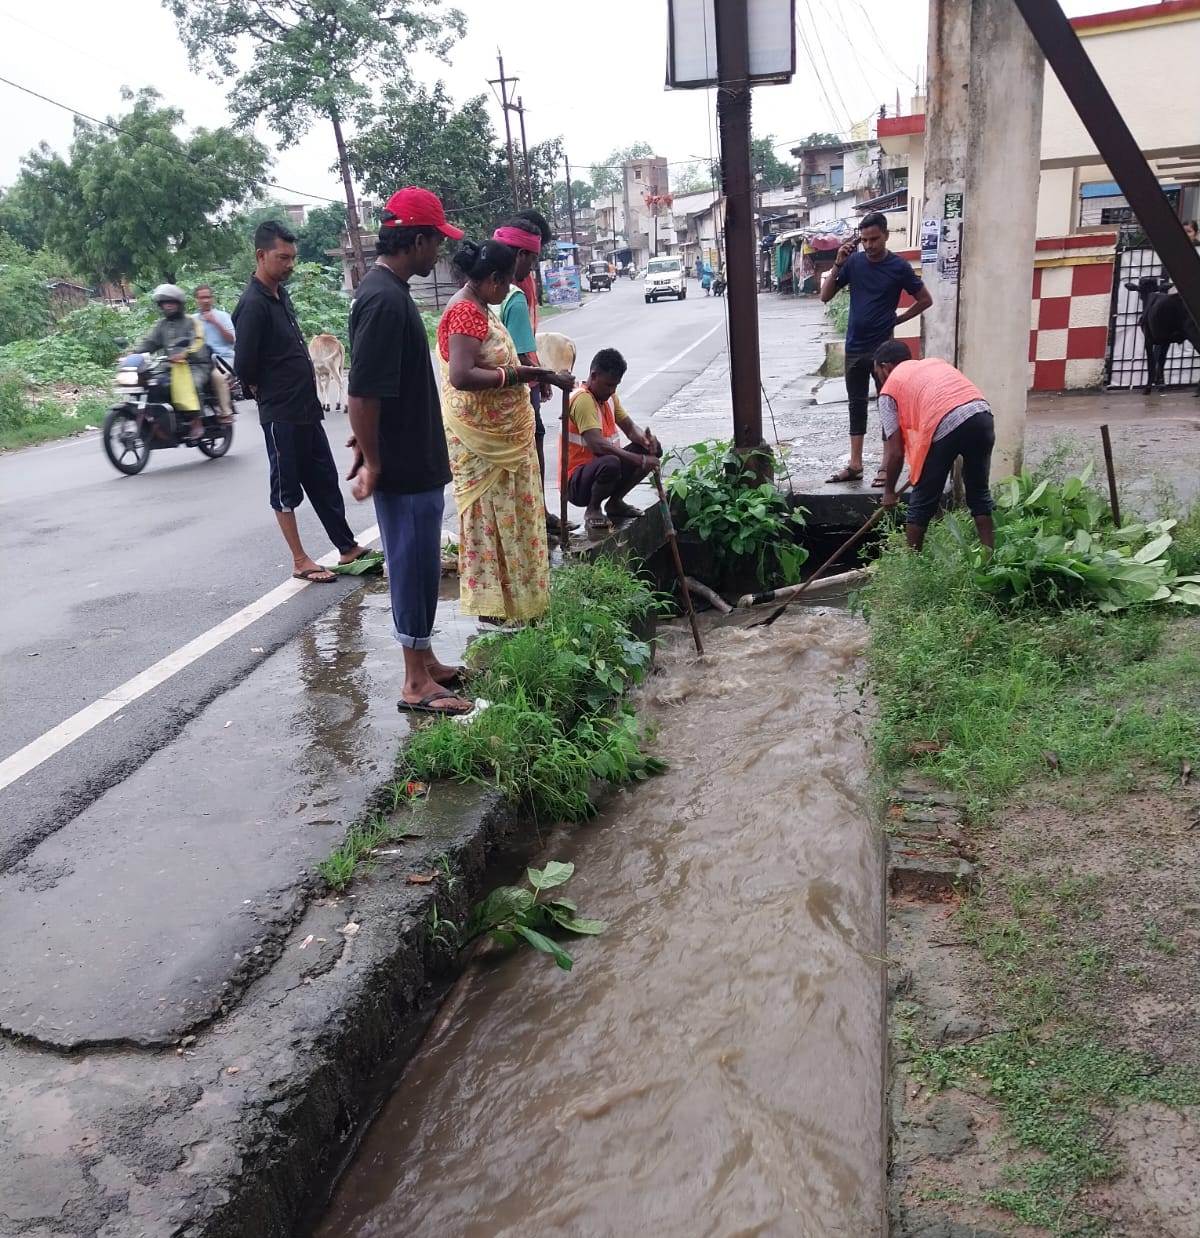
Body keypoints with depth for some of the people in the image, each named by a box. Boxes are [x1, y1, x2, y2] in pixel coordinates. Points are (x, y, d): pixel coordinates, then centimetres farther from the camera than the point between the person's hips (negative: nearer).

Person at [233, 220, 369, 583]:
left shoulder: (281, 295, 9)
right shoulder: (253, 305, -17)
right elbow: (244, 367, -20)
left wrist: (304, 384, 10)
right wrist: (269, 395, -4)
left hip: (307, 409, 8)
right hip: (281, 415, -8)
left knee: (324, 480, 14)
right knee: (287, 489, 3)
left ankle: (347, 547, 24)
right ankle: (300, 562, 12)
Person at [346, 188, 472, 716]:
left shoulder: (389, 290, 12)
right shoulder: (384, 299, -21)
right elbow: (362, 393, -24)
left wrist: (372, 454, 21)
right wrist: (372, 464, -17)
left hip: (415, 460, 10)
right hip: (403, 467, -10)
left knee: (420, 563, 17)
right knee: (413, 564, -1)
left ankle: (426, 661, 30)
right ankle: (417, 683, 11)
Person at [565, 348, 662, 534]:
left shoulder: (609, 397, 8)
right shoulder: (583, 400, -21)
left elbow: (630, 428, 13)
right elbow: (597, 445, -32)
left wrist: (644, 439, -12)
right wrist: (640, 460, -33)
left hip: (599, 466, 9)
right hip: (576, 483, -9)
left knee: (654, 449, 3)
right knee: (611, 463, -40)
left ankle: (615, 502, 12)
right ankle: (592, 510, -9)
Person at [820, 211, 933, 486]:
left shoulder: (898, 267, -6)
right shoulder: (854, 262, 2)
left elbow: (925, 300, 3)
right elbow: (825, 296, 0)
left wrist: (897, 319, -1)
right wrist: (838, 265, -11)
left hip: (883, 348, -4)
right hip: (854, 347, 4)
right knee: (856, 404, 10)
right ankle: (855, 465, 17)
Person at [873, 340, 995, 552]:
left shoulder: (889, 389, 16)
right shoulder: (936, 362, 33)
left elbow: (896, 452, 11)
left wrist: (889, 491, 24)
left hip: (946, 427, -5)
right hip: (982, 415, 5)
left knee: (922, 503, 12)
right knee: (978, 491, 24)